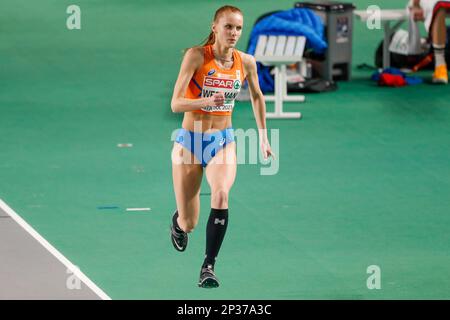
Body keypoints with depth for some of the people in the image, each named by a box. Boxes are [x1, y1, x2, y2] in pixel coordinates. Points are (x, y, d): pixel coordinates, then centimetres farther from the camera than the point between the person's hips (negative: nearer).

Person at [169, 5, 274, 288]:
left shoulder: (246, 62, -3)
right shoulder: (196, 56, -15)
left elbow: (257, 96, 18)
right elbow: (176, 103, -20)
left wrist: (263, 137, 19)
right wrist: (208, 101, -37)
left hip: (224, 141, 2)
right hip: (190, 140, -2)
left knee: (221, 193, -30)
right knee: (189, 224, 4)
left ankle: (209, 265, -23)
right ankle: (178, 221, 44)